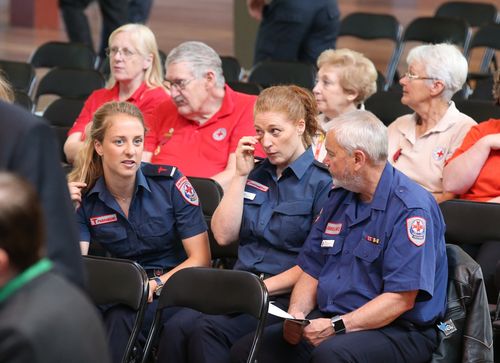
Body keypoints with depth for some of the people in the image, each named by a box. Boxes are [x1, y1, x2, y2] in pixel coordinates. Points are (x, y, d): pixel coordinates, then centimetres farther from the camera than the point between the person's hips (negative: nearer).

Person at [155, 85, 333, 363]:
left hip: (284, 297, -6)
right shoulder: (256, 173, 18)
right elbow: (224, 235, 11)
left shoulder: (323, 181, -2)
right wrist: (240, 176, 6)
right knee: (177, 326, -25)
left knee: (208, 331, -32)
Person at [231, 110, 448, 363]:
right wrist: (296, 313, -3)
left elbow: (401, 299, -19)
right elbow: (311, 270, 17)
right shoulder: (339, 199, 15)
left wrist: (338, 326, -24)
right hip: (329, 320, 7)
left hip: (397, 330, -7)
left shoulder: (412, 208, -13)